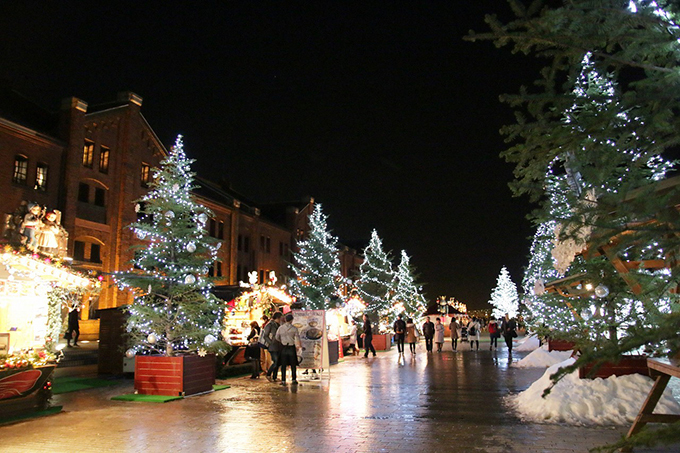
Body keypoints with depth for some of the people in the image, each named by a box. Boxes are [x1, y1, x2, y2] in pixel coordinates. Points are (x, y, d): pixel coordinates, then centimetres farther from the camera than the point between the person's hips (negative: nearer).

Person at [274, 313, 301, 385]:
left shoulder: (280, 328, -1)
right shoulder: (294, 328, -6)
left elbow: (276, 337, 3)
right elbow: (298, 338, -4)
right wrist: (299, 347, 10)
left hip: (283, 347, 2)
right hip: (292, 347, -2)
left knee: (283, 365, 7)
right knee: (293, 365, 9)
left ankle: (283, 381, 6)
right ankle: (294, 380, 12)